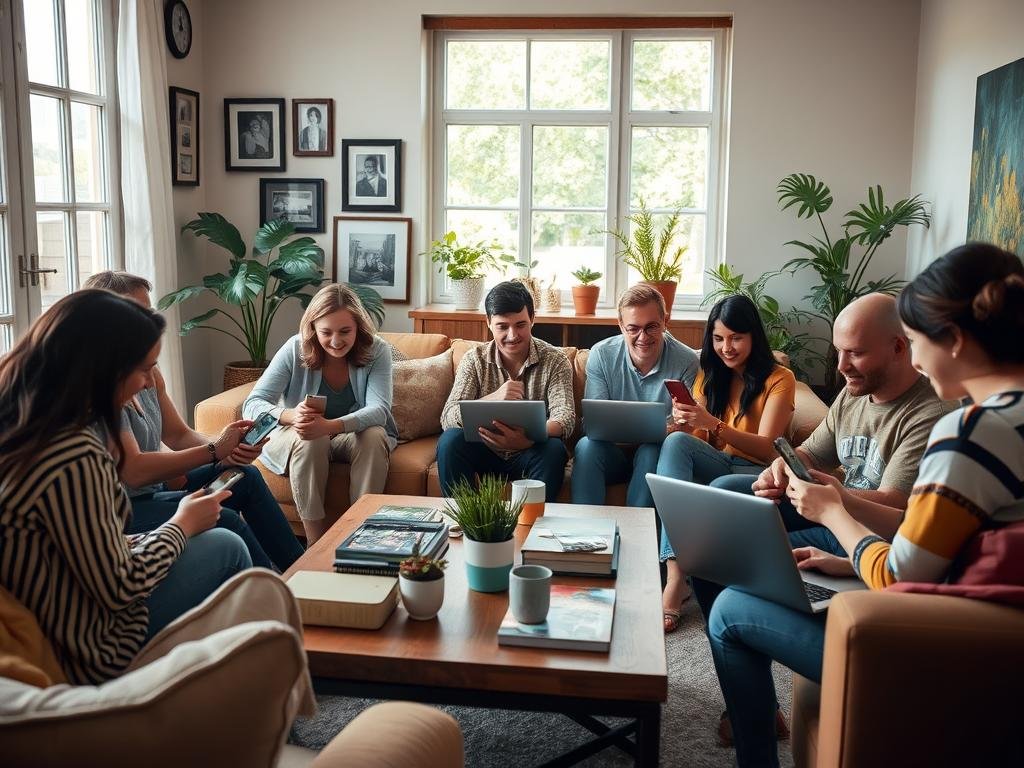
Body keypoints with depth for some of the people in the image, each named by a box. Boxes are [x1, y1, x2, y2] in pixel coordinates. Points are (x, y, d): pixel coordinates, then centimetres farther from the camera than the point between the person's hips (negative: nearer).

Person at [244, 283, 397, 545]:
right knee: (309, 441, -34)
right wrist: (290, 415, -45)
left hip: (355, 434, 1)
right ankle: (316, 544, -26)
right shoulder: (295, 349, -17)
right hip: (300, 442, -1)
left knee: (374, 436, -32)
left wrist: (329, 426, -48)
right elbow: (252, 405, -21)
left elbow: (379, 410, -27)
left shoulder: (376, 351, -15)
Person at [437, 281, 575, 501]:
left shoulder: (555, 361, -6)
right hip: (484, 452, 1)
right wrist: (493, 398, -35)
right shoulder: (475, 359, -3)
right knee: (450, 441, -28)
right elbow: (448, 418, -16)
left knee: (553, 449, -32)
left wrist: (527, 440, -44)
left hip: (529, 454, -1)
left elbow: (565, 417, -21)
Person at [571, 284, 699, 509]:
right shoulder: (601, 355, -5)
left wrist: (672, 430, -33)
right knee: (586, 445, -30)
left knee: (651, 451, -34)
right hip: (613, 452, 1)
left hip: (658, 454, -1)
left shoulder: (687, 362, -9)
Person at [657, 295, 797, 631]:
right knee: (676, 441, -29)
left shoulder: (779, 379, 0)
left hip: (756, 474, -4)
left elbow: (767, 448, -11)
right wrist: (689, 422, -18)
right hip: (716, 466, 4)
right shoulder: (710, 376, 15)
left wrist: (714, 425, -26)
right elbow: (700, 442, 6)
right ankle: (675, 575, -39)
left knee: (720, 490, -38)